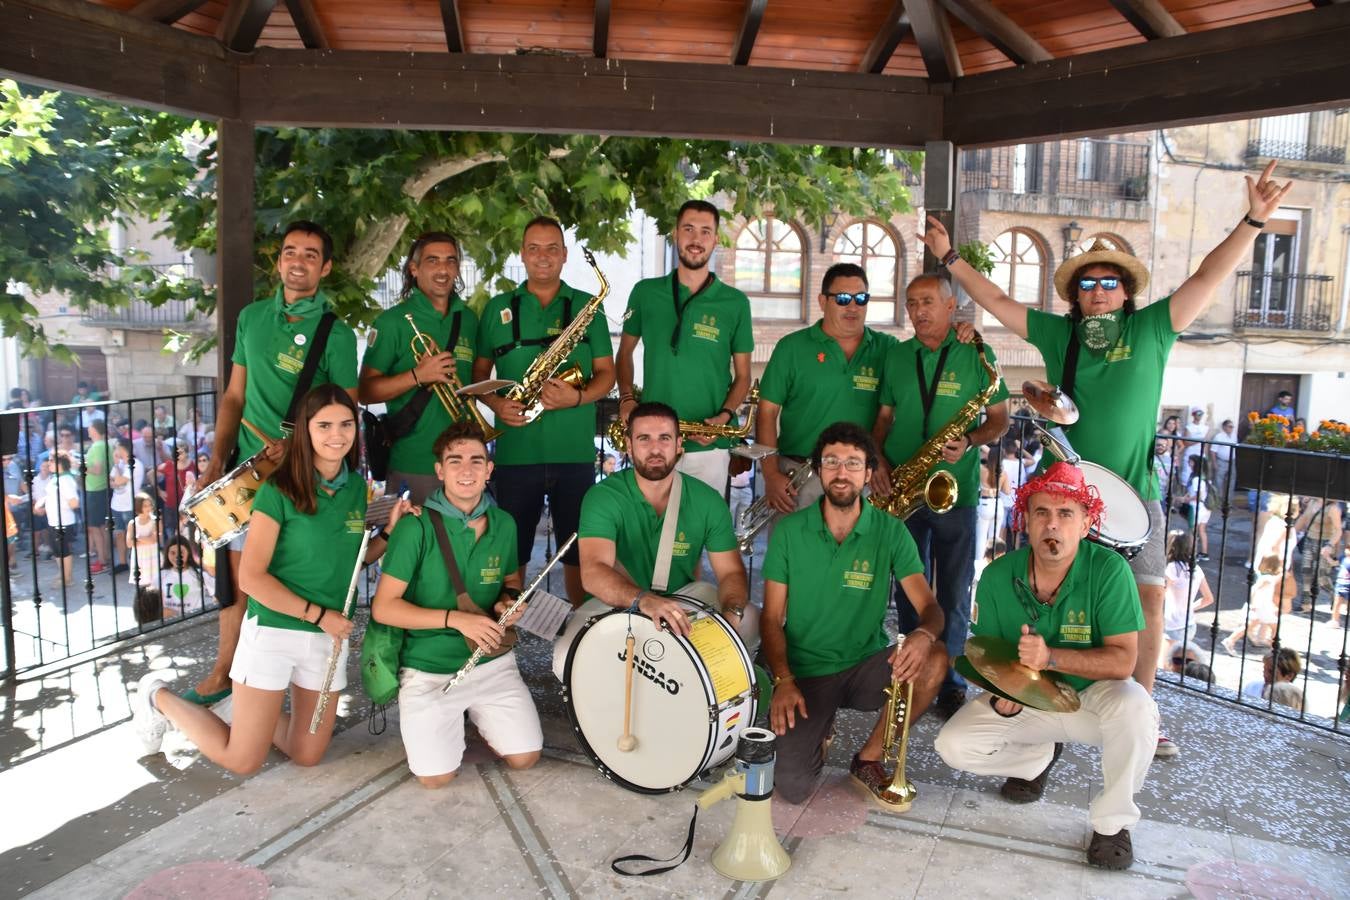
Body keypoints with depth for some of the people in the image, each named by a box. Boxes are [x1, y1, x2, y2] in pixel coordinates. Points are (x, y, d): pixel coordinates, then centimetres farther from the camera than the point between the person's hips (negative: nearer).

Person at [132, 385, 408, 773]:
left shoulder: (356, 486, 3)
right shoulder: (279, 490, -15)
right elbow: (251, 577, -17)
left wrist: (391, 529, -3)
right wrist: (318, 614, -16)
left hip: (330, 637, 6)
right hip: (273, 630, -5)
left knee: (307, 756, 12)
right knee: (242, 762, 3)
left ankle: (252, 708, 39)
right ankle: (160, 698, 26)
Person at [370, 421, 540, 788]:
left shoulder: (503, 523, 0)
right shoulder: (416, 527, -16)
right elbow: (383, 607, -15)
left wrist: (511, 599, -6)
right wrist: (455, 618, -25)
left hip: (493, 660, 4)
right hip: (429, 669, -4)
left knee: (524, 757, -2)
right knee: (437, 776, -10)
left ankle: (475, 713, 26)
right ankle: (451, 720, 21)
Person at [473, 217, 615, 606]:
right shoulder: (498, 308, 9)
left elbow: (606, 374, 6)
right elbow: (478, 372, 12)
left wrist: (577, 397, -14)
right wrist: (496, 403, -8)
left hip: (575, 452, 0)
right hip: (515, 451, 0)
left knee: (579, 550, 7)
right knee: (511, 549, 7)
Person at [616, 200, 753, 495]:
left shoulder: (735, 303, 3)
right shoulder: (645, 293, 5)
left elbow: (743, 375, 7)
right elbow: (625, 352, 16)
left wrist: (725, 416, -10)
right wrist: (627, 399, -1)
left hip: (708, 446, -1)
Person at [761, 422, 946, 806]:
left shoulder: (891, 532, -3)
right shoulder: (789, 531, -4)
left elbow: (929, 606, -10)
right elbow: (772, 618, -2)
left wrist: (924, 634, -35)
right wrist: (783, 681, -17)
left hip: (867, 665, 2)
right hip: (806, 670, -1)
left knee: (934, 660, -28)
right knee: (792, 787, -19)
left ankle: (869, 759, -4)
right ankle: (817, 734, 19)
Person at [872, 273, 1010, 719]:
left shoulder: (976, 355, -1)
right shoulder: (896, 356, 9)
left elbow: (1000, 419, 2)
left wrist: (970, 441, -17)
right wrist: (877, 460, -3)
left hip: (956, 493, -3)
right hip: (902, 491, 3)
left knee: (954, 596, 3)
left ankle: (950, 685, 16)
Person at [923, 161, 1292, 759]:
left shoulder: (1151, 330, 3)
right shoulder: (1057, 334, 6)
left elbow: (1210, 277, -2)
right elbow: (997, 301, 10)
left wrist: (1253, 221, -11)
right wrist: (949, 258, 10)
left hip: (1133, 497, 0)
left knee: (1148, 600, 0)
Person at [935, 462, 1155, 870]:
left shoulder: (1109, 569, -22)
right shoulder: (998, 576, -14)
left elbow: (1123, 661, -27)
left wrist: (1051, 657, -41)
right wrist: (1002, 697, -26)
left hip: (1090, 696, -2)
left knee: (1134, 706, -35)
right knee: (953, 746, -17)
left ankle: (1112, 821, -9)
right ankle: (1039, 756, 16)